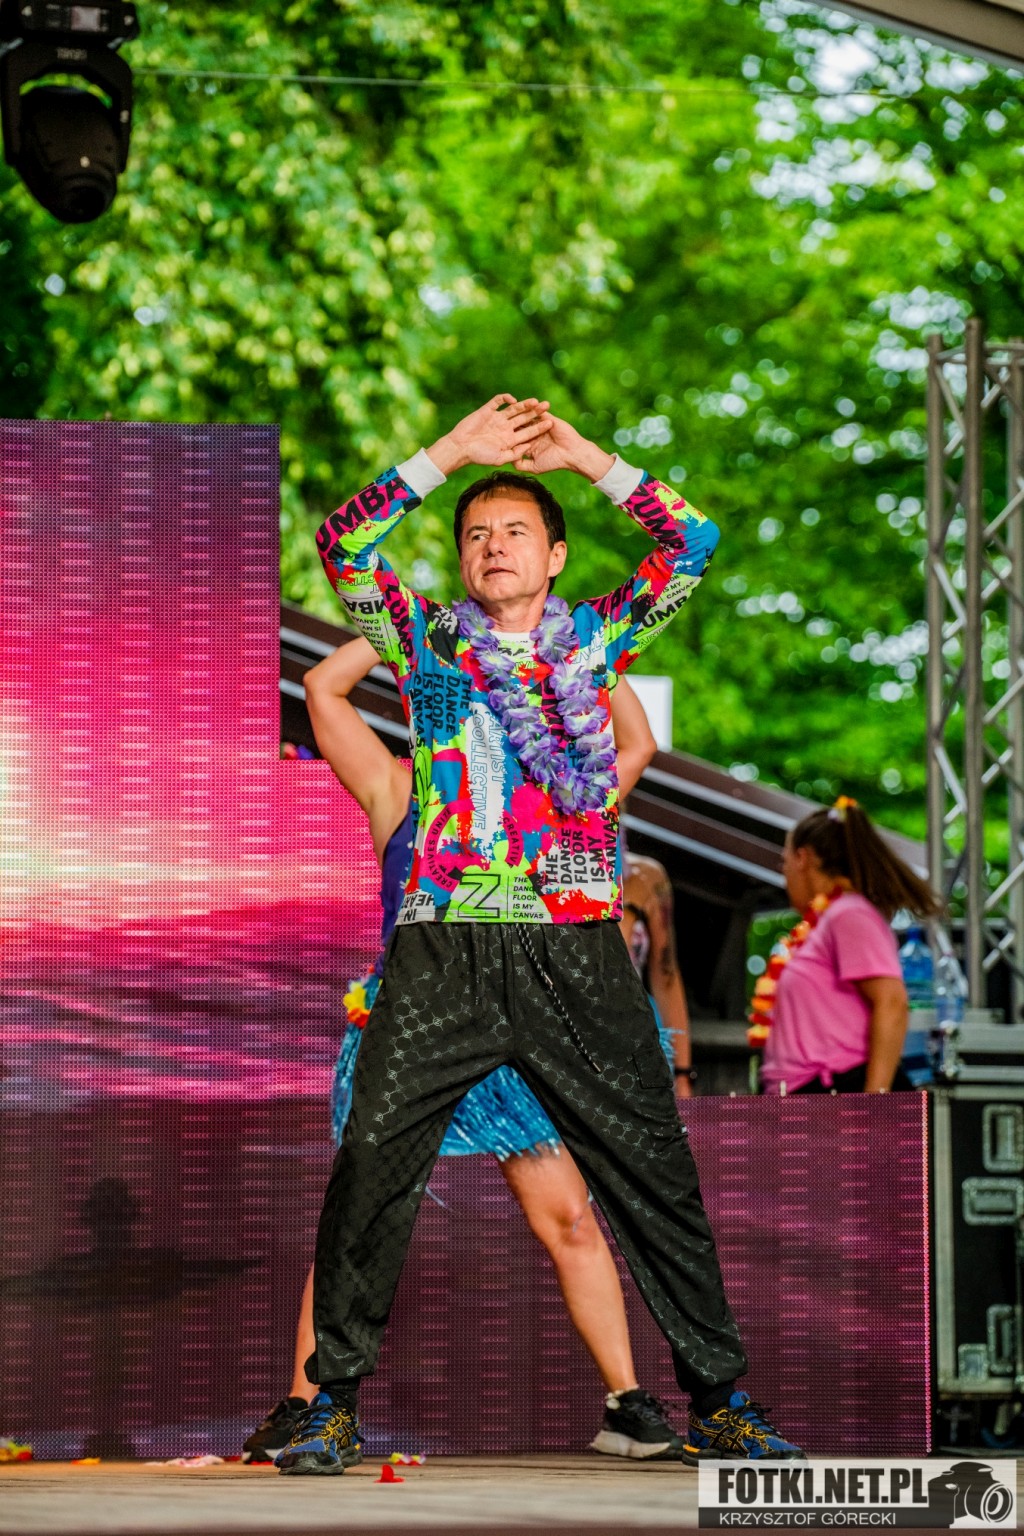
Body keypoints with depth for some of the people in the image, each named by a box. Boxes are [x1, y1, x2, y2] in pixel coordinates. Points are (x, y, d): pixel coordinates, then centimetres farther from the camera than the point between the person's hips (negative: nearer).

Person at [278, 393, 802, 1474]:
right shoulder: (425, 638, 12)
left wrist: (582, 455, 4)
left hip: (577, 949, 1)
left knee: (653, 1171, 0)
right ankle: (334, 1403, -1)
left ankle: (717, 1401, 9)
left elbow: (690, 544, 7)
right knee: (372, 1162, -9)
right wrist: (456, 450, -4)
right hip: (444, 947, 0)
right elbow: (341, 545, -1)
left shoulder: (597, 638, 14)